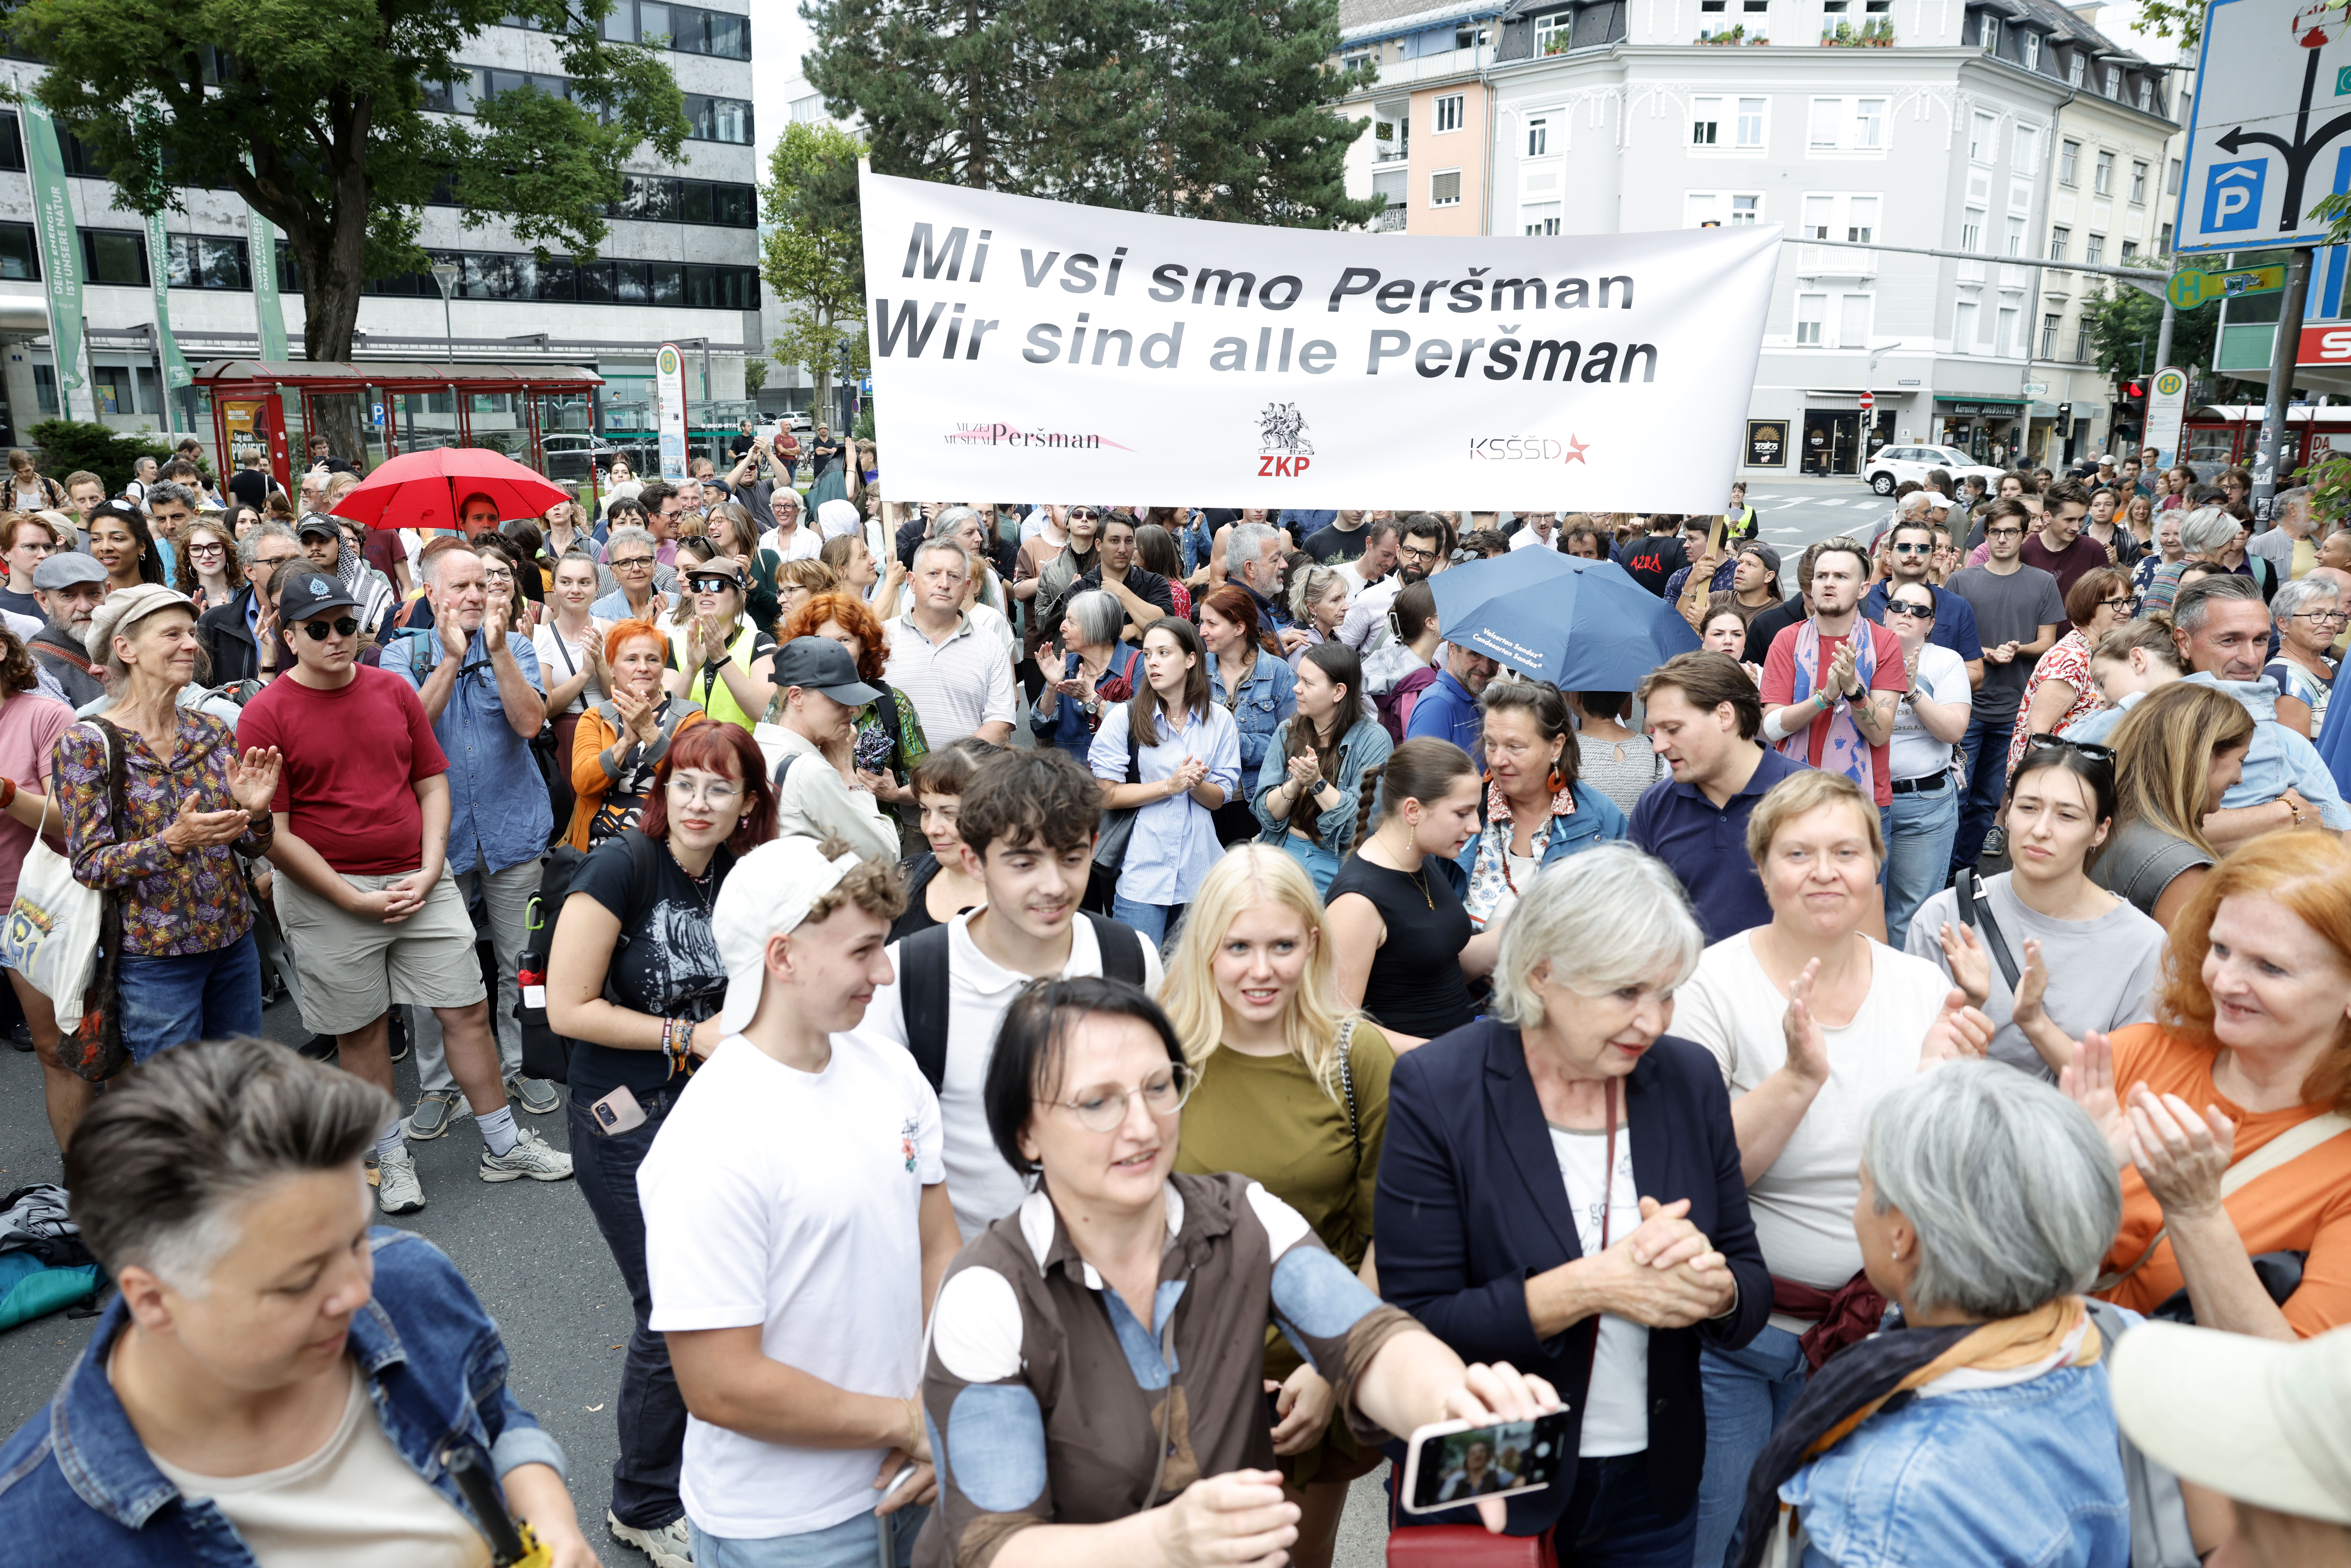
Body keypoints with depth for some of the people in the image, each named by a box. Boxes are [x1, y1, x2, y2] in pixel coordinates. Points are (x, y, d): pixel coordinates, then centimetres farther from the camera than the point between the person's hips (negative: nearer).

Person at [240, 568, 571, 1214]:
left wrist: (429, 872, -5)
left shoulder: (395, 691, 5)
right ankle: (392, 1158, 28)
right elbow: (273, 832, -9)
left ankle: (504, 1145, 20)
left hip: (420, 883, 3)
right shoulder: (265, 715, -7)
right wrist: (356, 900, -13)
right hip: (328, 895, -3)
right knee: (361, 1031, 10)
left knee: (468, 1010, 6)